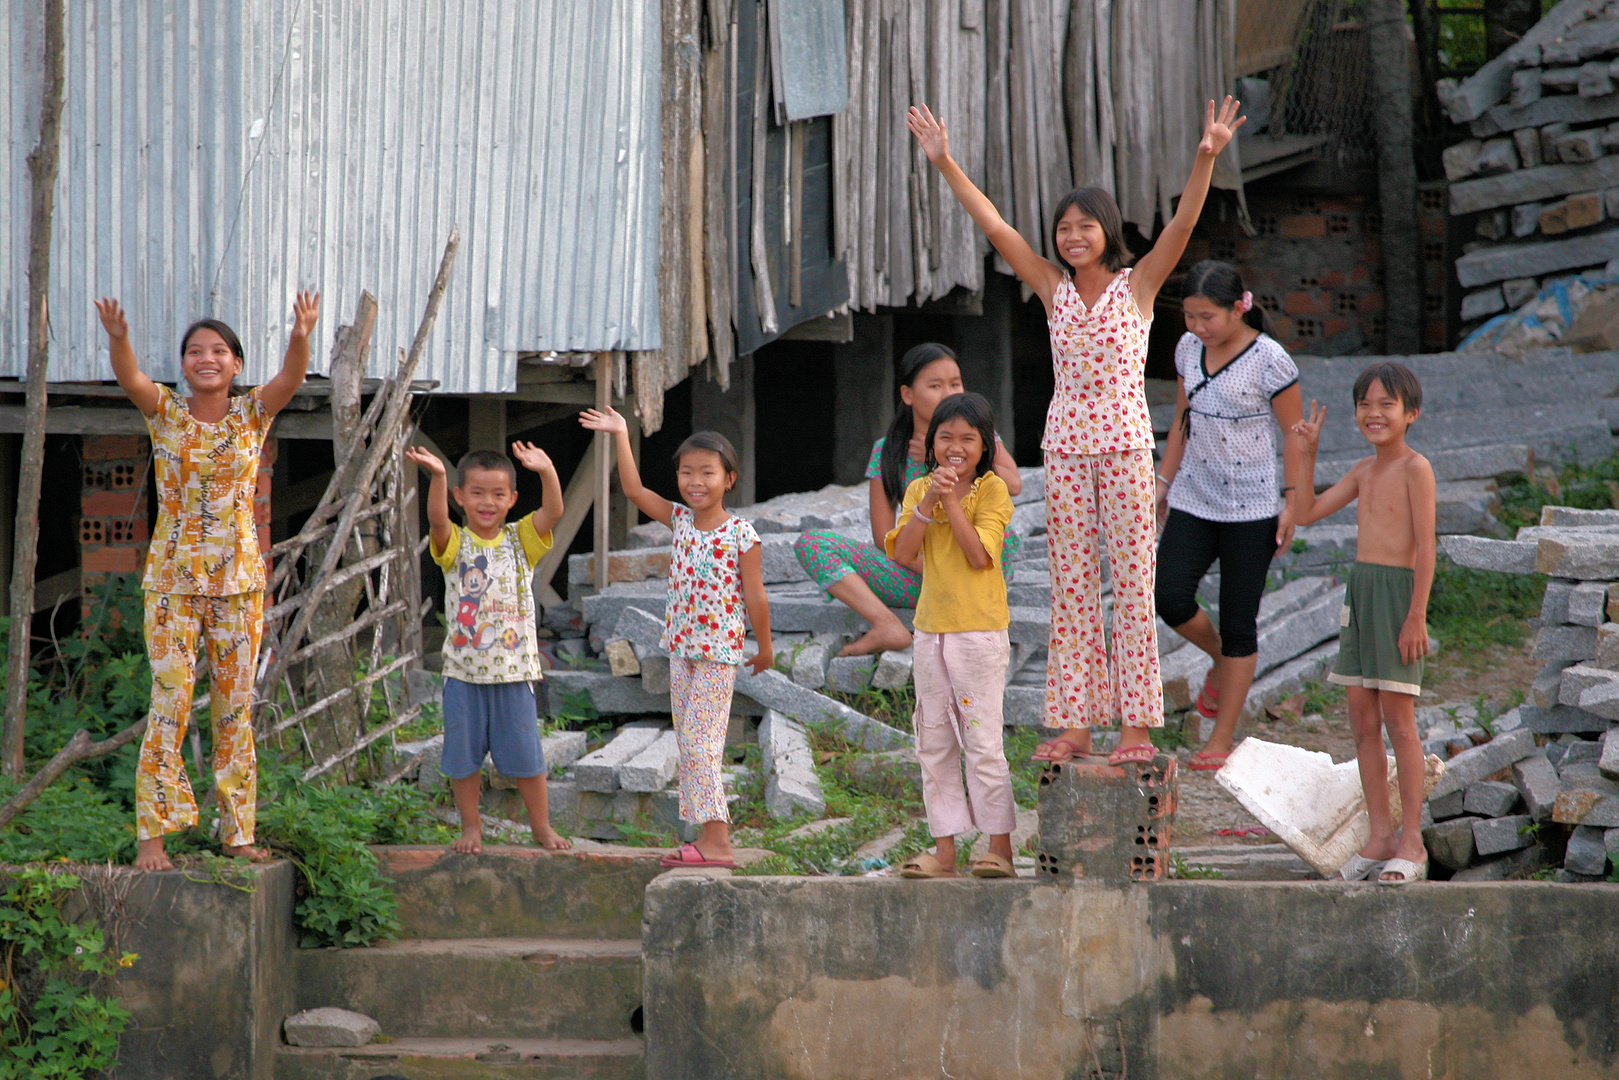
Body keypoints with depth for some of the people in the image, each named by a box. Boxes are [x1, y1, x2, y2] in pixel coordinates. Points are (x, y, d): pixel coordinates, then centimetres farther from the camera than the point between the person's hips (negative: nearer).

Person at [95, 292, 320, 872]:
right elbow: (129, 376, -21)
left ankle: (237, 830, 15)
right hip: (172, 579, -2)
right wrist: (118, 337, -44)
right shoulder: (165, 411, 0)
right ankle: (152, 835, -3)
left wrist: (301, 336, -40)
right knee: (169, 701, -6)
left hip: (239, 581, 2)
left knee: (236, 707, 7)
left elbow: (292, 376, -18)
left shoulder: (253, 413, 2)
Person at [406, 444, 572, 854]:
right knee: (463, 754, 6)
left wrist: (547, 473, -32)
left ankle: (542, 825, 20)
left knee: (525, 754, 5)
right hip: (464, 670, 0)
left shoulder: (521, 540, 4)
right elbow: (437, 518, -21)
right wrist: (437, 477, -40)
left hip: (514, 669, 0)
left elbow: (553, 512, -13)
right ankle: (471, 826, 22)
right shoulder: (455, 544, 0)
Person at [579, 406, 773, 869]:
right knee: (689, 743, 7)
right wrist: (621, 435, 2)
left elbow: (754, 596, -5)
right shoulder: (680, 520, 5)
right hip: (681, 645, 7)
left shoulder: (742, 535, -11)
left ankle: (716, 839, -12)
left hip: (719, 649, -7)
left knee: (700, 741, -12)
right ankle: (711, 835, 11)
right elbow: (633, 489, 3)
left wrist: (765, 647, 2)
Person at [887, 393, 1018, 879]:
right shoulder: (919, 490, 9)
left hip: (980, 632, -5)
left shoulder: (992, 490, -3)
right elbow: (903, 552, -4)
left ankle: (999, 848, -1)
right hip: (931, 632, 5)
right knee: (934, 743, 7)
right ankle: (945, 848, 12)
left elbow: (979, 555, -15)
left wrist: (952, 501, -16)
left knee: (983, 741, -6)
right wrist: (930, 500, -13)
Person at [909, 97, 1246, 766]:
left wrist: (1206, 159, -27)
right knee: (1070, 584, 5)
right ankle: (1075, 724, 10)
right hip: (1065, 444, 4)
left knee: (1132, 581, -2)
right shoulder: (1053, 288, 8)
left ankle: (1137, 725, 1)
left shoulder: (1137, 285, -1)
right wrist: (945, 164, -2)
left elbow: (1182, 223, -14)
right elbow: (993, 225, 4)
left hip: (1125, 442, -4)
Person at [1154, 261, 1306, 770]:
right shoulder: (1189, 348, 5)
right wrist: (1163, 482, 15)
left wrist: (1294, 503, -10)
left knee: (1238, 623, -1)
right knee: (1170, 599, -12)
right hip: (1193, 500, 5)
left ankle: (1221, 742, 6)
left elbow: (1296, 433, -7)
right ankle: (1219, 660, 20)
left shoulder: (1269, 360, -12)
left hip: (1250, 510, -5)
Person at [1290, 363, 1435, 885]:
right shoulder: (1364, 471, 14)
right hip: (1359, 589, 8)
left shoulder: (1415, 469, -8)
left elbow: (1426, 547, -12)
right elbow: (1306, 513, 20)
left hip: (1398, 591, -7)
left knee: (1397, 715, -6)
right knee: (1362, 719, 6)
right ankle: (1380, 834, 12)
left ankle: (1411, 841, -1)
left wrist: (1416, 614, -17)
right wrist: (1308, 454, 11)